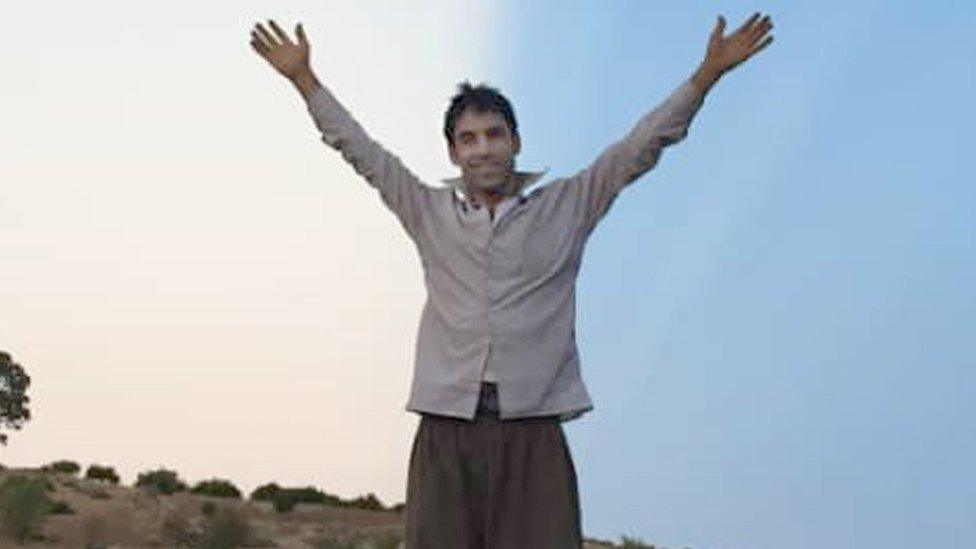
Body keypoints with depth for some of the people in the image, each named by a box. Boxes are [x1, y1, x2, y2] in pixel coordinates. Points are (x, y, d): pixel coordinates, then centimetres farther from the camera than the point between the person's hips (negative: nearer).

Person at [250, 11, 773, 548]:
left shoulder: (566, 207, 11)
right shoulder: (429, 212, 14)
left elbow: (638, 148, 7)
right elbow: (361, 150, 15)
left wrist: (708, 72, 1)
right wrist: (303, 78, 11)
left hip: (533, 435, -1)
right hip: (446, 432, 1)